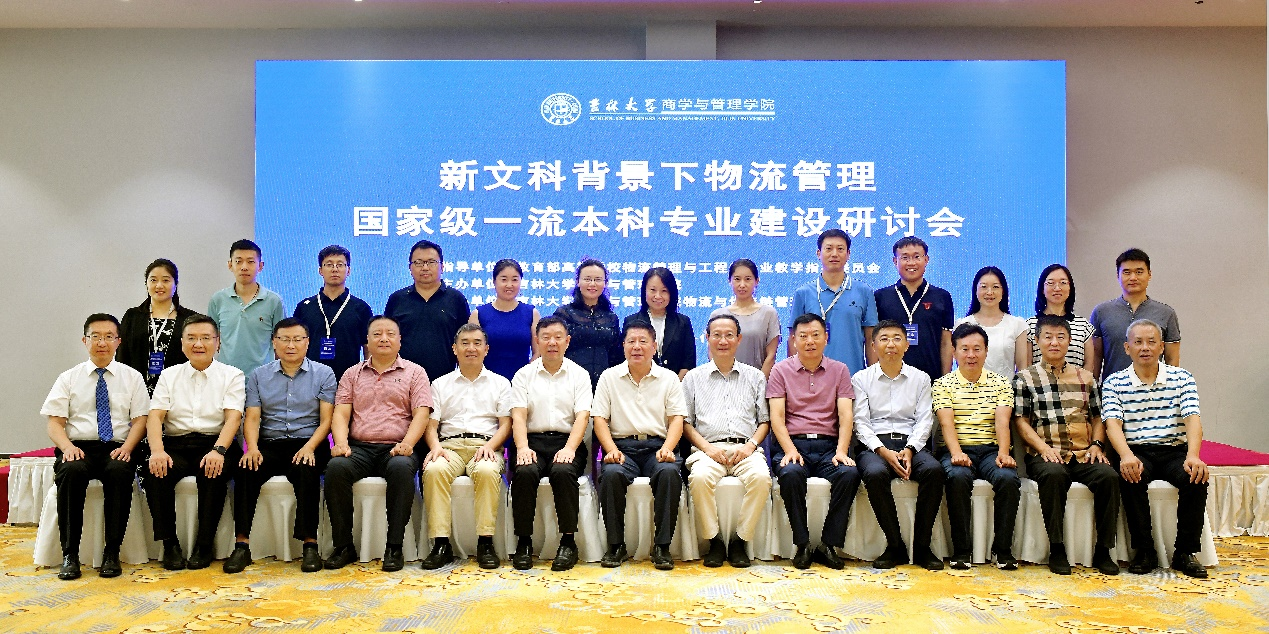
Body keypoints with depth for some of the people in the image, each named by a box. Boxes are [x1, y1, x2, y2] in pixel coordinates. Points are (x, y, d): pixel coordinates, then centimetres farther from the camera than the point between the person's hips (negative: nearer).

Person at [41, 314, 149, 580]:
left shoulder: (132, 377, 14)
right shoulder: (68, 378, 14)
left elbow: (140, 420, 7)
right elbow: (54, 423, 7)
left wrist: (126, 447, -12)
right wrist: (67, 447, -14)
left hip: (117, 450, 0)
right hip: (78, 449, 0)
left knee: (120, 472, -35)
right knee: (72, 471, -35)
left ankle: (112, 553, -27)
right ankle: (69, 555, -27)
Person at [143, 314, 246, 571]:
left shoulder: (231, 375, 8)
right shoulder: (169, 375, 16)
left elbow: (233, 417, -5)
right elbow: (155, 416, 4)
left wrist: (218, 451, -24)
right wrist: (157, 451, -16)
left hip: (214, 445, -2)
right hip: (175, 445, 2)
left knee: (214, 473, -33)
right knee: (156, 472, -29)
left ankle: (204, 545, -19)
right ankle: (169, 543, -16)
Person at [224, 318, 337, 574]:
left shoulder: (324, 374, 7)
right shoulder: (259, 376, 14)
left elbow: (326, 419, 1)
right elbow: (252, 418, 6)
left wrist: (309, 447, -17)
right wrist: (252, 447, -13)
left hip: (308, 444, -2)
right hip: (270, 444, 2)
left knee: (305, 470, -35)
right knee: (246, 470, -29)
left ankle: (310, 544, -29)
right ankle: (242, 545, -24)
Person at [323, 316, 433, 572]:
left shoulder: (414, 372, 13)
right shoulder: (352, 374, 20)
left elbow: (421, 414, 1)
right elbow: (340, 414, 10)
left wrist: (406, 444, -16)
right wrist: (341, 443, -10)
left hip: (396, 448, -2)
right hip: (359, 447, 2)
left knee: (401, 468, -36)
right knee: (336, 467, -30)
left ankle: (394, 547, -28)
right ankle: (343, 546, -18)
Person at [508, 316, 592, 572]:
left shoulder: (579, 375, 12)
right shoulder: (524, 374, 14)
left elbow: (582, 416, 0)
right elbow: (518, 416, 2)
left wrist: (569, 448, -17)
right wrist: (522, 447, -16)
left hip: (566, 442, -1)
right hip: (533, 440, 1)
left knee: (563, 471, -33)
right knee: (525, 472, -31)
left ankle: (568, 541, -21)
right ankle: (523, 541, -18)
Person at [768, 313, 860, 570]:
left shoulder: (839, 370, 14)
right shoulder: (781, 370, 10)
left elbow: (846, 415, 4)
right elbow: (777, 416, 0)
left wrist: (841, 451, -13)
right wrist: (790, 450, -16)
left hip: (828, 445, 2)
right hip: (793, 444, -1)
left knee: (850, 473, -30)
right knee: (790, 474, -34)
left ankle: (830, 544, -17)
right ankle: (802, 544, -20)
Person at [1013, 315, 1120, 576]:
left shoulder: (1086, 377, 21)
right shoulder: (1025, 378, 10)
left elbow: (1097, 417, 21)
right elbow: (1021, 421, 3)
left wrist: (1097, 444, 2)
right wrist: (1043, 447, -12)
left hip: (1083, 455, 3)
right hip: (1046, 455, -3)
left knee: (1109, 476, -27)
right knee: (1053, 475, -36)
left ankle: (1103, 550, -16)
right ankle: (1056, 549, -26)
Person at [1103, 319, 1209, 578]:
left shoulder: (1182, 378, 8)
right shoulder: (1114, 383, 4)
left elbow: (1193, 419, -5)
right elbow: (1113, 424, -8)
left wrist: (1193, 455, -25)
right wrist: (1126, 456, -28)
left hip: (1175, 450, 1)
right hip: (1136, 452, -1)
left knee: (1197, 478, -28)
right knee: (1131, 478, -32)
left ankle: (1185, 552, -12)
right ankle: (1145, 550, -16)